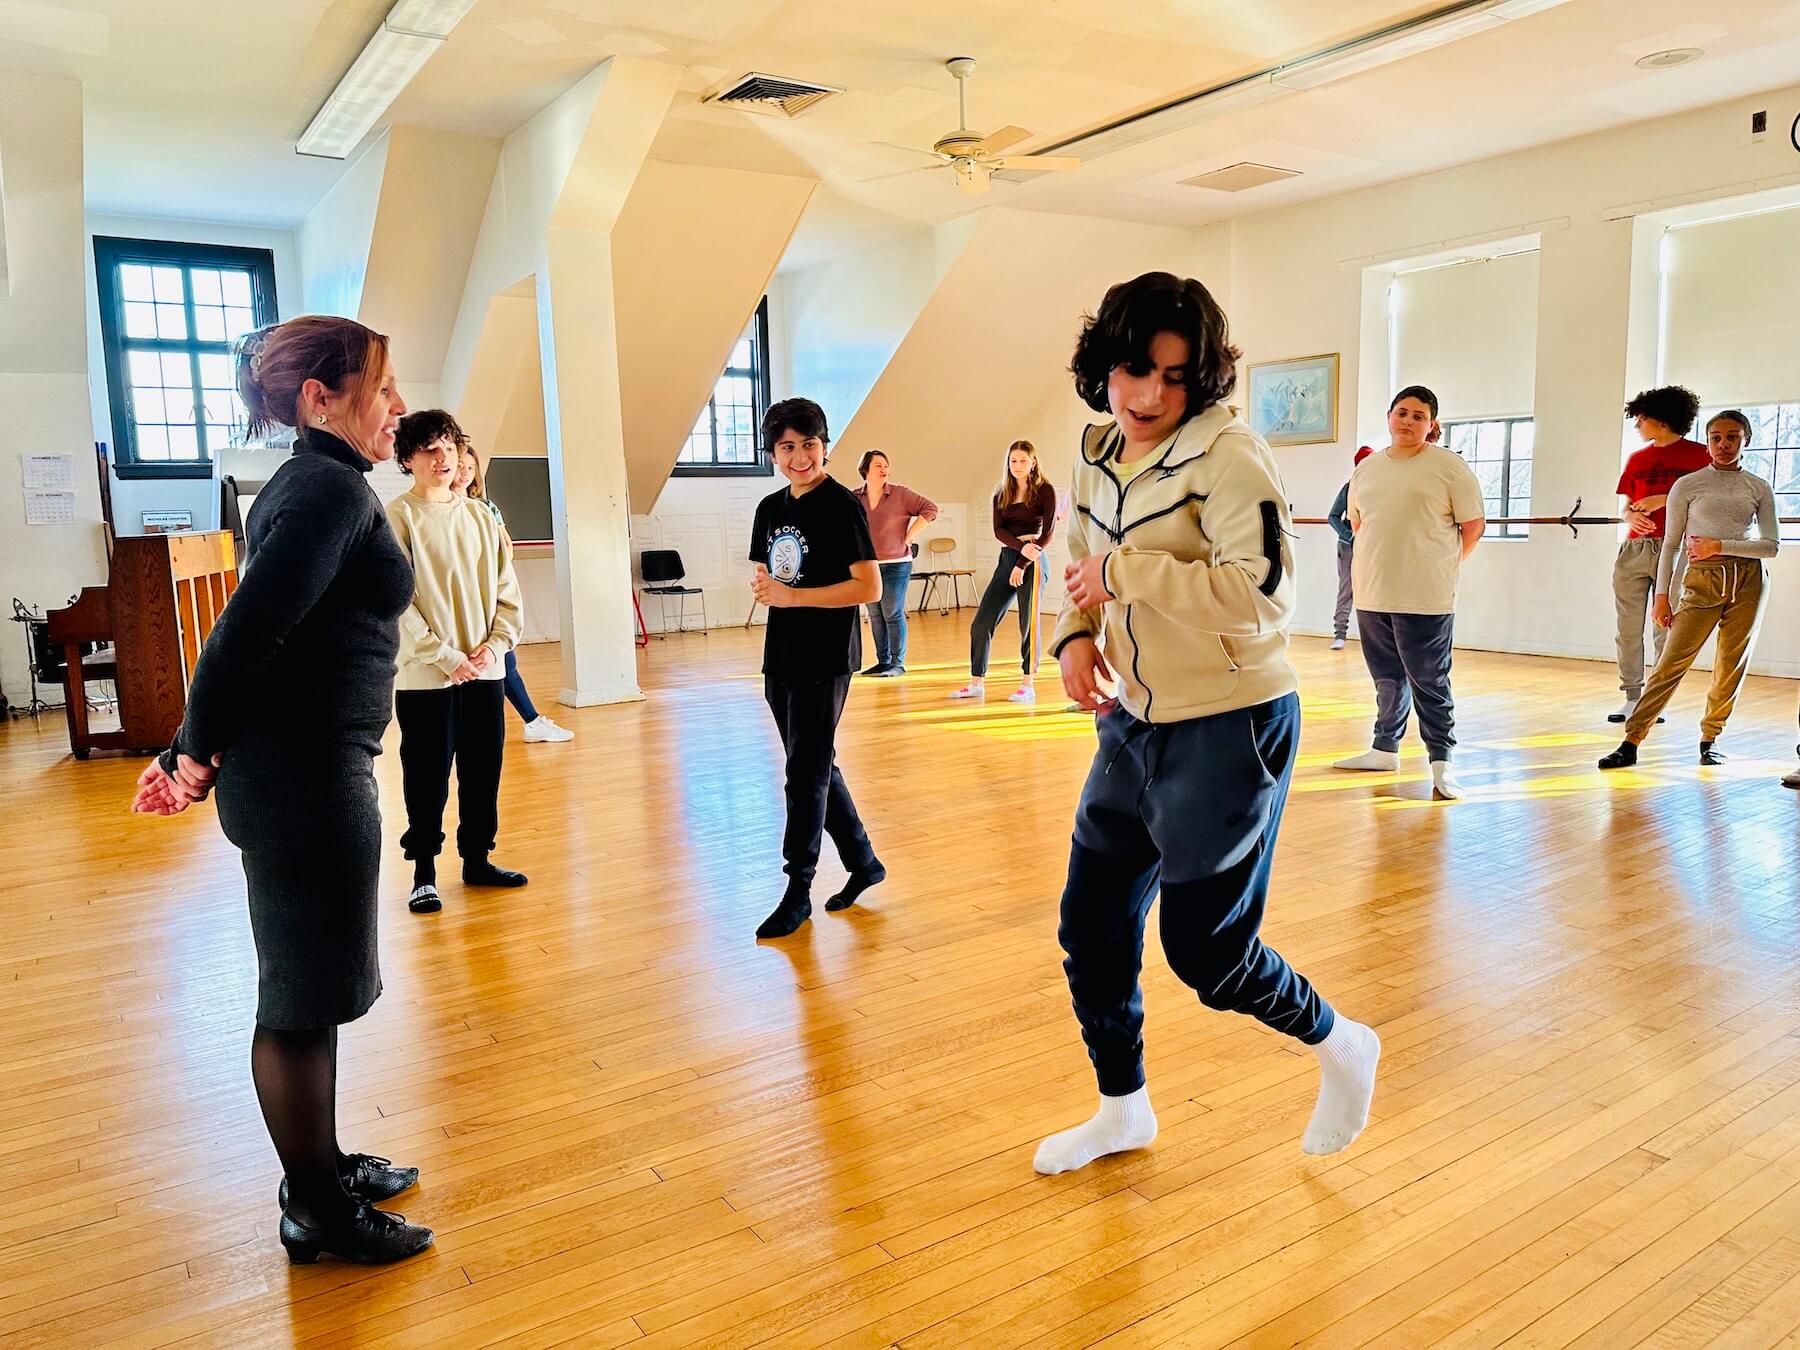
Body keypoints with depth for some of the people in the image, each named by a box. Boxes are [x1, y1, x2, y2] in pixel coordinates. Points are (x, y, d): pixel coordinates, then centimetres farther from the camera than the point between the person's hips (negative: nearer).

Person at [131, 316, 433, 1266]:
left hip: (302, 773, 10)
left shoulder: (306, 486, 14)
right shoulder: (332, 489, -17)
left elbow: (254, 633, 14)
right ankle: (316, 1212, 21)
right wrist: (200, 758, -10)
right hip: (307, 776, -10)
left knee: (310, 985, 19)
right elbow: (247, 634, -23)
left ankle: (323, 1170, 36)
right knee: (303, 996, 4)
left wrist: (191, 754, 14)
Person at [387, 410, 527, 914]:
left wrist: (494, 645, -5)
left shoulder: (480, 518, 9)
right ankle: (424, 871, 17)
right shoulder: (398, 518, -6)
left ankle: (477, 859, 26)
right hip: (425, 677, -5)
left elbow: (507, 591, 9)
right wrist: (446, 657, -16)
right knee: (428, 779, 4)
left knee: (483, 773, 12)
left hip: (485, 671, 5)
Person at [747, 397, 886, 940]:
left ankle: (798, 892, 10)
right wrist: (762, 587, -5)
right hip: (780, 657, 7)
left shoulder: (841, 506, -11)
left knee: (808, 774, -1)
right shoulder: (770, 508, 10)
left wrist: (793, 596, -20)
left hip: (824, 661, -7)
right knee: (816, 768, 15)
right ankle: (863, 861, 30)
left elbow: (869, 587, -17)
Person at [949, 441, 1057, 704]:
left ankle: (1028, 685, 11)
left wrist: (1023, 564, -14)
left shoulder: (1045, 491, -3)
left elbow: (1048, 534, -8)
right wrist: (1021, 545, -19)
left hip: (1031, 562, -5)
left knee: (1028, 624, 0)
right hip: (1006, 559, 5)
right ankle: (976, 683, 10)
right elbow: (998, 530, -1)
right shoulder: (1001, 494, 10)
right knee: (981, 622, 2)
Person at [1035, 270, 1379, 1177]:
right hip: (1135, 721, 8)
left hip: (1228, 728, -8)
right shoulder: (1098, 457, 6)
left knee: (1204, 948, -1)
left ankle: (1341, 1048, 31)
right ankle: (1122, 1111, 36)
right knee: (1092, 925, 13)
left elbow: (1259, 594, -28)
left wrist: (1123, 571, -22)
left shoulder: (1226, 455, -17)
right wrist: (1076, 634, 0)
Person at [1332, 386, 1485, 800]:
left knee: (1429, 681, -3)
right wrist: (1380, 560, 14)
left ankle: (1441, 762, 4)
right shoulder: (1366, 468, 12)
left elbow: (1474, 524, -1)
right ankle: (1385, 749, 27)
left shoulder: (1449, 466, -3)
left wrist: (1442, 565, 3)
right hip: (1372, 594, 5)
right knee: (1387, 678, 15)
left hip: (1425, 596, -5)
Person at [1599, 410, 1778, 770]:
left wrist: (1720, 546, -12)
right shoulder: (1687, 485, 3)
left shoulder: (1759, 488, 8)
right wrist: (1662, 596, -2)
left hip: (1748, 581, 2)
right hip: (1703, 581, -2)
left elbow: (1772, 545, 2)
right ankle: (1631, 742, -11)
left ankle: (1710, 737, 18)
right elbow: (1671, 544, 3)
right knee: (1672, 661, -10)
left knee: (1732, 664, 4)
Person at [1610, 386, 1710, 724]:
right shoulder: (1637, 459, 17)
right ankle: (1632, 698, 7)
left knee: (1666, 630, -2)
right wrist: (1630, 516, -5)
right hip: (1634, 549, 4)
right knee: (1629, 629, 1)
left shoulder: (1697, 454, 3)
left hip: (1674, 550, -4)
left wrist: (1664, 499, -13)